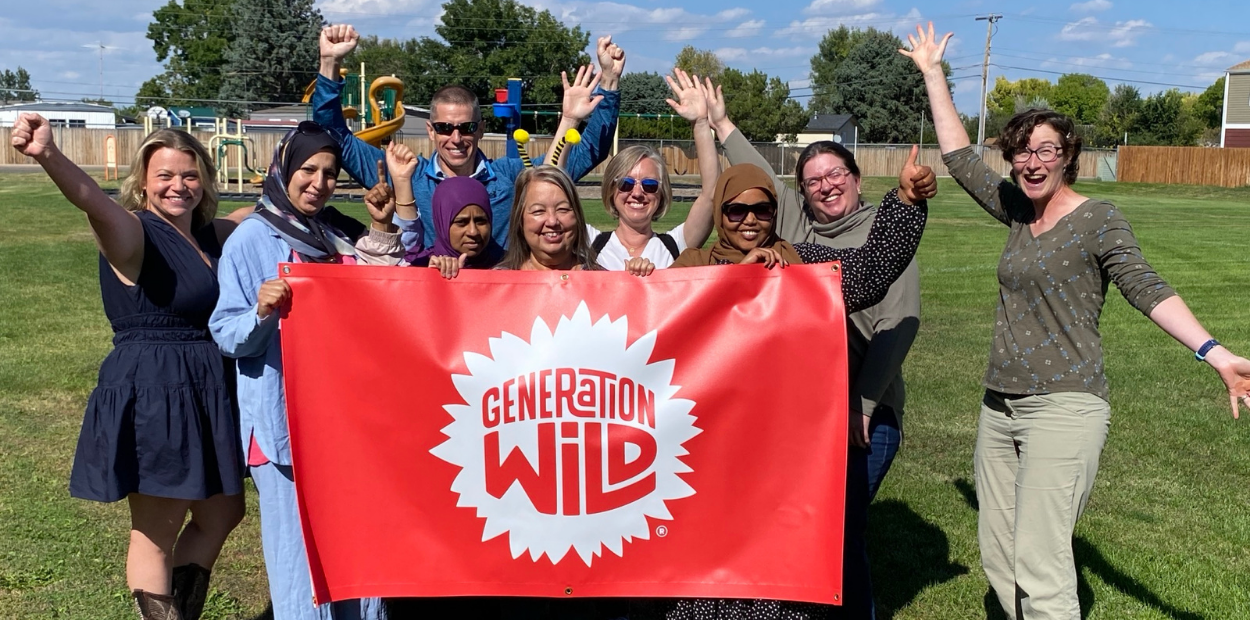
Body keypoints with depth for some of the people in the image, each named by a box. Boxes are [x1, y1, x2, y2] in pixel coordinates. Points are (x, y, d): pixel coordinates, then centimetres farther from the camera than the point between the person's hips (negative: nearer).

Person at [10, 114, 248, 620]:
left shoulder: (212, 236, 9)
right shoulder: (134, 233, -13)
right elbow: (93, 201, -35)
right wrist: (49, 156, -54)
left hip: (208, 393, 8)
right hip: (150, 394, -8)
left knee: (222, 515, 20)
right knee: (156, 533, 6)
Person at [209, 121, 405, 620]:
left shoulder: (343, 235, 10)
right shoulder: (250, 239, -4)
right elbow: (226, 334, -6)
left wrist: (383, 230, 4)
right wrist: (262, 313, -27)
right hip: (285, 416, -5)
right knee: (301, 546, -1)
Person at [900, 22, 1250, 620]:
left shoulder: (1097, 218, -6)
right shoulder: (1016, 210, 11)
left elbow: (1146, 287, -17)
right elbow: (959, 156, 18)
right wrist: (932, 74, 22)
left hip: (1063, 407, -7)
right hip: (1000, 407, 7)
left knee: (1039, 569, -13)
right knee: (997, 557, 9)